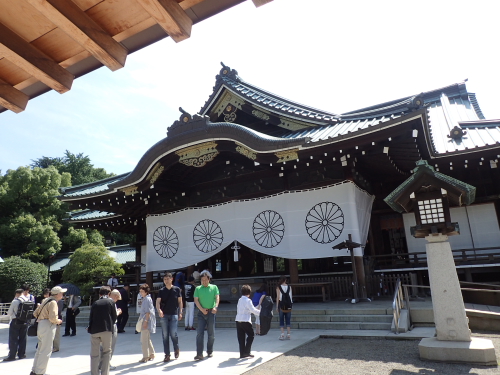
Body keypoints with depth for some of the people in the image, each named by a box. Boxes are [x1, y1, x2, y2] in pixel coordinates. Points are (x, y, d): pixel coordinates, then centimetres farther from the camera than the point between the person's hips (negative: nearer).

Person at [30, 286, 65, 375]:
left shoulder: (45, 300, 13)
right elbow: (52, 318, -24)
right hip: (48, 326, -10)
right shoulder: (53, 302, -15)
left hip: (40, 325, 10)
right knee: (46, 351, -2)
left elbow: (35, 313, 18)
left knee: (40, 349, 19)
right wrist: (58, 321, -5)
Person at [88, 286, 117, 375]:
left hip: (94, 330, 2)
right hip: (106, 329, -2)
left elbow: (91, 317, 10)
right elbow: (114, 317, 4)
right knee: (107, 352, 9)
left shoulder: (95, 303, 10)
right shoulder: (110, 301, 3)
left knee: (94, 353, 11)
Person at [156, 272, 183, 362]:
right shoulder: (161, 291, 4)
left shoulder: (177, 289, 2)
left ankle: (176, 349, 21)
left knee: (173, 333, -6)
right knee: (165, 335, 4)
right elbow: (157, 302, -4)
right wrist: (159, 310, -23)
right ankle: (167, 354, 15)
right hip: (164, 315, 2)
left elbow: (180, 301, 8)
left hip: (174, 315, -2)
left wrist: (180, 312, 1)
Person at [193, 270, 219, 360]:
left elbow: (217, 297, -5)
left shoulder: (214, 287, 5)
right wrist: (202, 309, -14)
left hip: (211, 312, 0)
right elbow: (196, 300, 0)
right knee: (199, 333, -5)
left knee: (211, 333, 7)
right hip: (201, 312, 0)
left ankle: (210, 351, 23)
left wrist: (215, 307, -23)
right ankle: (199, 354, -2)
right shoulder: (198, 289, 7)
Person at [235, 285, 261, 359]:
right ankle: (247, 352, 3)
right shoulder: (248, 300, -11)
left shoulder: (240, 300, 12)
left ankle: (242, 353, 13)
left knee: (241, 337, 10)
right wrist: (260, 312, -2)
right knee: (250, 335, 7)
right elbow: (253, 310, -13)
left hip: (238, 320, 7)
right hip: (245, 321, -7)